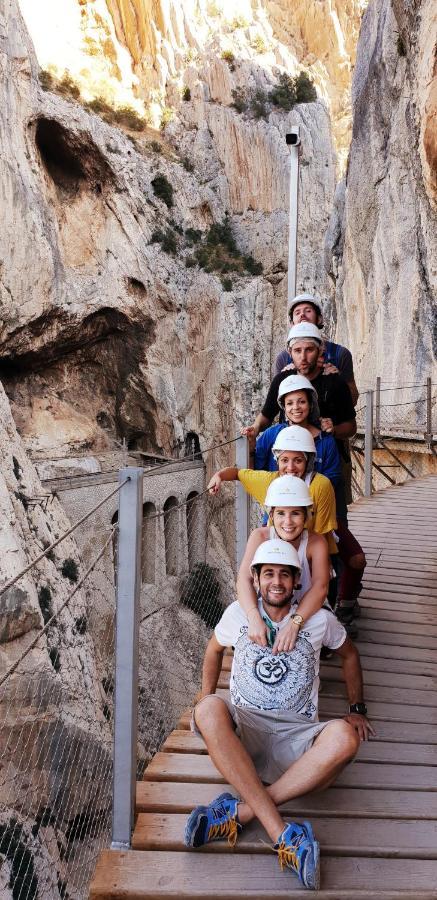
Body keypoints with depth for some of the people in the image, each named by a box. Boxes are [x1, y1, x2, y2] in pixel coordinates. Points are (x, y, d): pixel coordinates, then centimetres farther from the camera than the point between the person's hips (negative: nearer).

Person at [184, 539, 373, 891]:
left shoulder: (320, 620, 3)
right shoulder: (238, 613, 4)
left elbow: (349, 655, 21)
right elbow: (215, 648, 23)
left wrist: (357, 709, 17)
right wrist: (206, 701, 17)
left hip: (295, 735, 0)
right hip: (242, 727, 0)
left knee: (344, 737, -33)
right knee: (209, 709, -35)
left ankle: (238, 811, -30)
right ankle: (283, 835, -37)